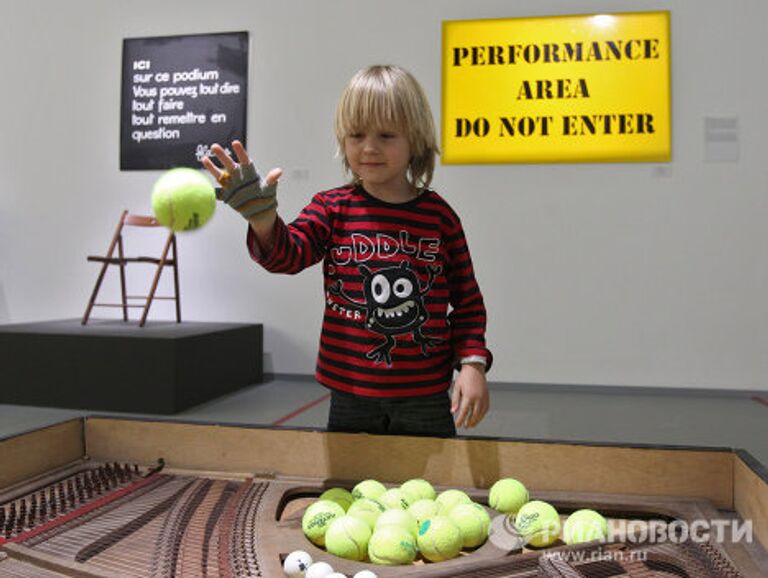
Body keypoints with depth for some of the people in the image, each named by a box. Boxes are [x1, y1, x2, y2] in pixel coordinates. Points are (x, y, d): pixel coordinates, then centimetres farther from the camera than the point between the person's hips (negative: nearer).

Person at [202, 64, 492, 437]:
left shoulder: (439, 215, -2)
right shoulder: (332, 208, -1)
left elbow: (467, 300, 4)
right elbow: (289, 253, -16)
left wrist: (472, 363, -5)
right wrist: (262, 217, -36)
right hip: (350, 397, 1)